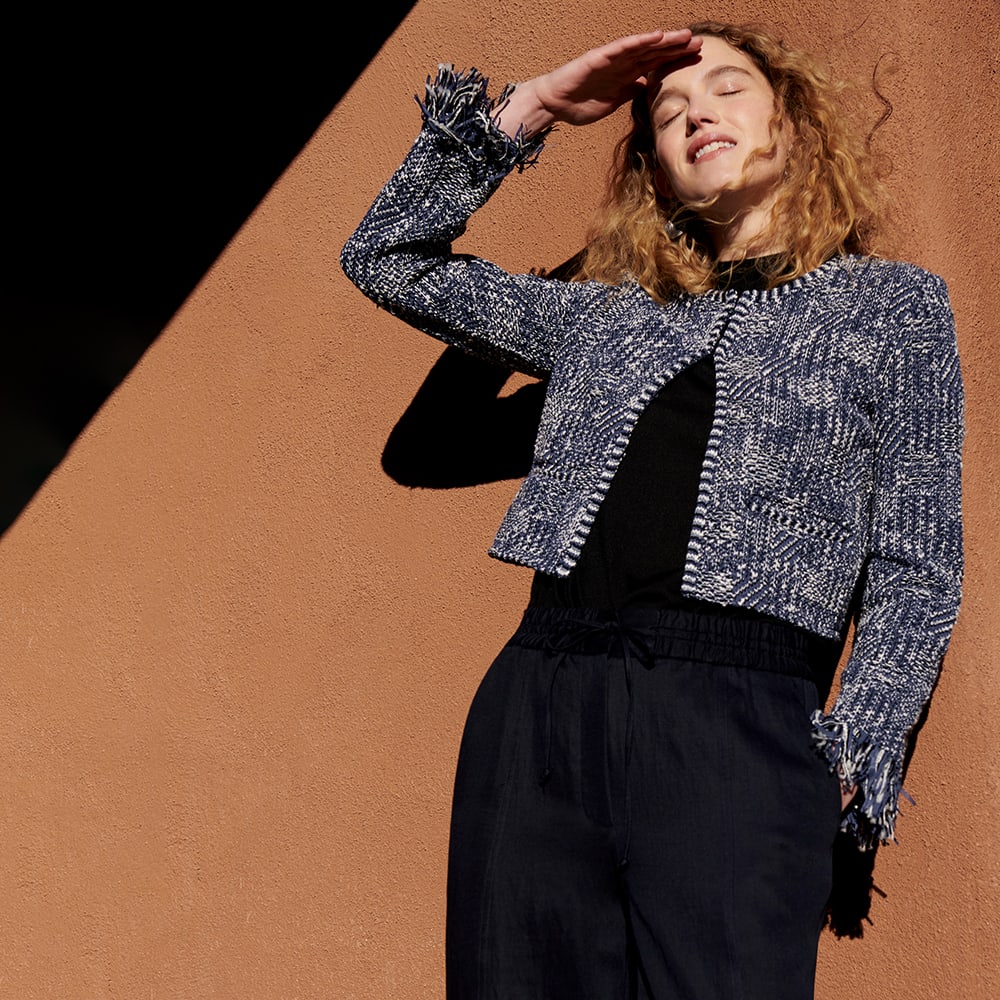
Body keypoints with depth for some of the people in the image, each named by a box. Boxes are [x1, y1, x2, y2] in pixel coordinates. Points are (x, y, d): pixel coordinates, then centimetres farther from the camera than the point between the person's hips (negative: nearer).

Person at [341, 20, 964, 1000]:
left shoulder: (894, 304, 13)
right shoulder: (603, 313, 21)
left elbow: (915, 566, 7)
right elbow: (388, 258, 26)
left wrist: (855, 755, -4)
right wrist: (524, 110, 21)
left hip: (740, 718, -3)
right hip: (537, 699, 4)